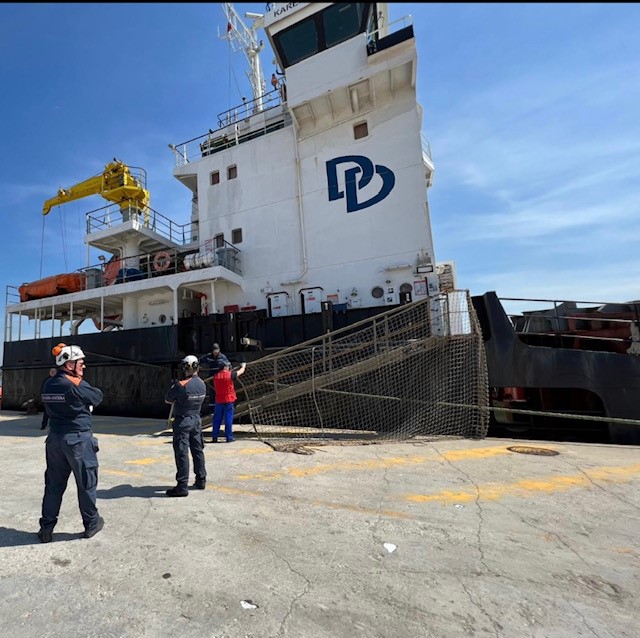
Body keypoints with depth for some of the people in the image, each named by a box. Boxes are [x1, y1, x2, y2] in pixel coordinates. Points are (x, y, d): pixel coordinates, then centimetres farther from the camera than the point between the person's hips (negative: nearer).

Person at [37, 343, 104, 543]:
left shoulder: (48, 384, 4)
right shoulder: (75, 385, -19)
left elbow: (50, 407, 15)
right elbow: (98, 396, -5)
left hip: (55, 438, 7)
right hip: (79, 439, -6)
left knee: (53, 484, 17)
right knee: (87, 483, 9)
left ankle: (46, 528, 24)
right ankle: (91, 523, 23)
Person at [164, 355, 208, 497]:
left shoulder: (180, 385, -20)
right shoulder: (202, 384, -2)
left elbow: (167, 400, -7)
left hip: (182, 422, -6)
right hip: (196, 420, 6)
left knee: (182, 453, 0)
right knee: (198, 450, 16)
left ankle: (182, 486, 4)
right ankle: (201, 480, 26)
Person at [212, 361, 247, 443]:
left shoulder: (216, 376, 4)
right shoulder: (230, 374, -9)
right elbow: (241, 371, 5)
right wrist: (243, 366, 25)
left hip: (218, 400, 5)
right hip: (228, 400, -4)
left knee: (217, 419, 10)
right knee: (228, 419, 2)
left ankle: (214, 437, 13)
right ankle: (229, 437, 6)